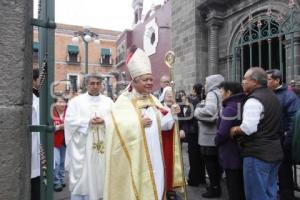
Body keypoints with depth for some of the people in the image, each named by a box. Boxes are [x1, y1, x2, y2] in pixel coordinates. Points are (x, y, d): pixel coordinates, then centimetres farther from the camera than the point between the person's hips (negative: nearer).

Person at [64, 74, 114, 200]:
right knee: (81, 176, 4)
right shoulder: (76, 101, 3)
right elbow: (69, 120, -6)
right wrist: (88, 121, -16)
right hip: (81, 146, -2)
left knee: (99, 174, 10)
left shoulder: (108, 102, 9)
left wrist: (104, 121, -17)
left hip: (102, 145, 2)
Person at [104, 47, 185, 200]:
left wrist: (171, 114, -6)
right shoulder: (124, 101, -11)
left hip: (154, 157, 6)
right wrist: (138, 124, -23)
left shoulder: (153, 100, 9)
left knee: (156, 186, 15)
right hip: (135, 158, -6)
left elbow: (160, 124, 9)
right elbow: (118, 127, -20)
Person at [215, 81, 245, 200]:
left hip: (231, 155, -9)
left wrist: (216, 141, -7)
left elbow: (222, 133, -25)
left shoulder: (230, 108, -21)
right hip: (243, 152, 9)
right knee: (242, 187, 22)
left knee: (233, 189, 5)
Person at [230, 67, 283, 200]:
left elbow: (248, 128, -29)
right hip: (274, 151, 10)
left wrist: (234, 130, -10)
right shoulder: (272, 96, 13)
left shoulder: (254, 100, -18)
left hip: (258, 153, -10)